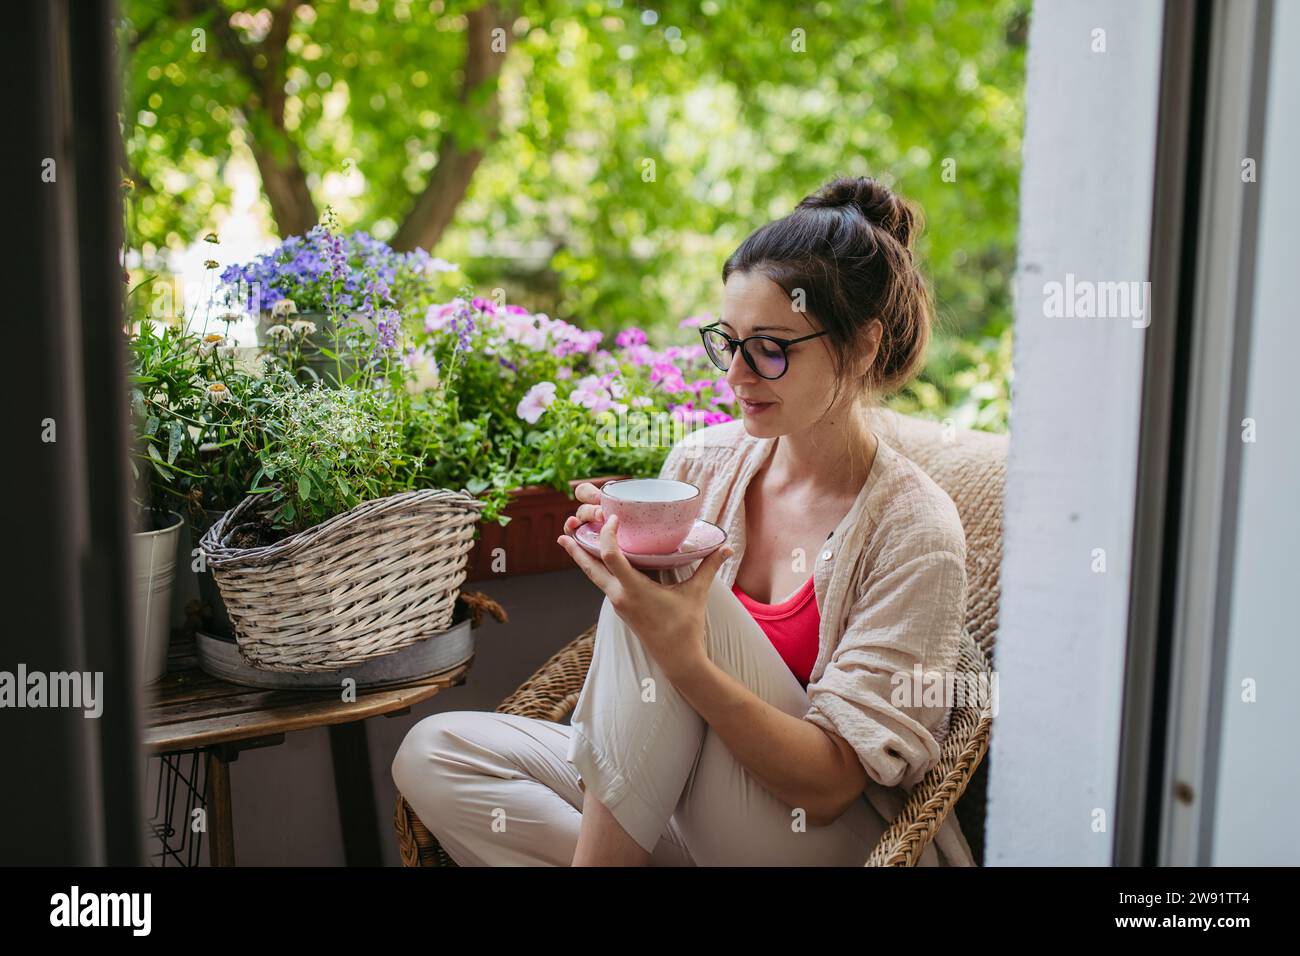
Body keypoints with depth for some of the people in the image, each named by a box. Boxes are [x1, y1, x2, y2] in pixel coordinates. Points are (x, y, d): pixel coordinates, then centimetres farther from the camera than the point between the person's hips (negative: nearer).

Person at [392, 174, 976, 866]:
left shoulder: (914, 529, -15)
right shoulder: (700, 460, 0)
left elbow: (828, 785, -19)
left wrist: (683, 658, -33)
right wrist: (621, 560, -16)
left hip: (826, 844, -5)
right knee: (434, 751, -12)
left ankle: (600, 854, -14)